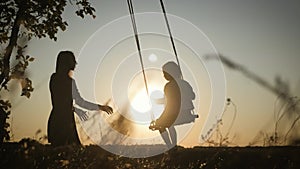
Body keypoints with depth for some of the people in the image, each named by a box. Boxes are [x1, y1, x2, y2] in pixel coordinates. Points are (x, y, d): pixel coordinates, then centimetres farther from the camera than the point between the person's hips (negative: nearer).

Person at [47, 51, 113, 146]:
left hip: (55, 120, 7)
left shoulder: (54, 79, 6)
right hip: (65, 120, -7)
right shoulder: (69, 82, -16)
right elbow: (79, 101, -14)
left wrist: (77, 111, 24)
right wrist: (100, 107, -7)